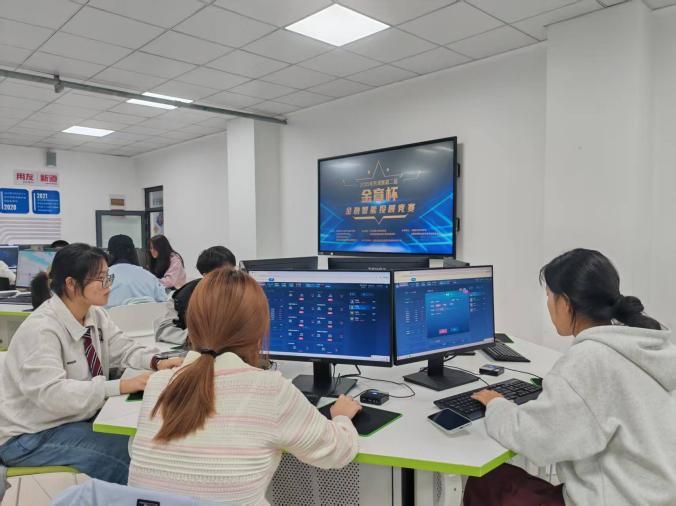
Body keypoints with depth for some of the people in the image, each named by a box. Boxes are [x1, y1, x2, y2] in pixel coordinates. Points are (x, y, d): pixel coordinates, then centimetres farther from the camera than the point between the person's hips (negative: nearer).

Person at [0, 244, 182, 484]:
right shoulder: (41, 329, -26)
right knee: (129, 453, -21)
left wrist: (156, 363, -17)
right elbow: (51, 394, -34)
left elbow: (123, 349, 4)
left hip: (76, 419, 8)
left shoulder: (95, 315, -2)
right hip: (31, 436, -7)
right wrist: (121, 386, -37)